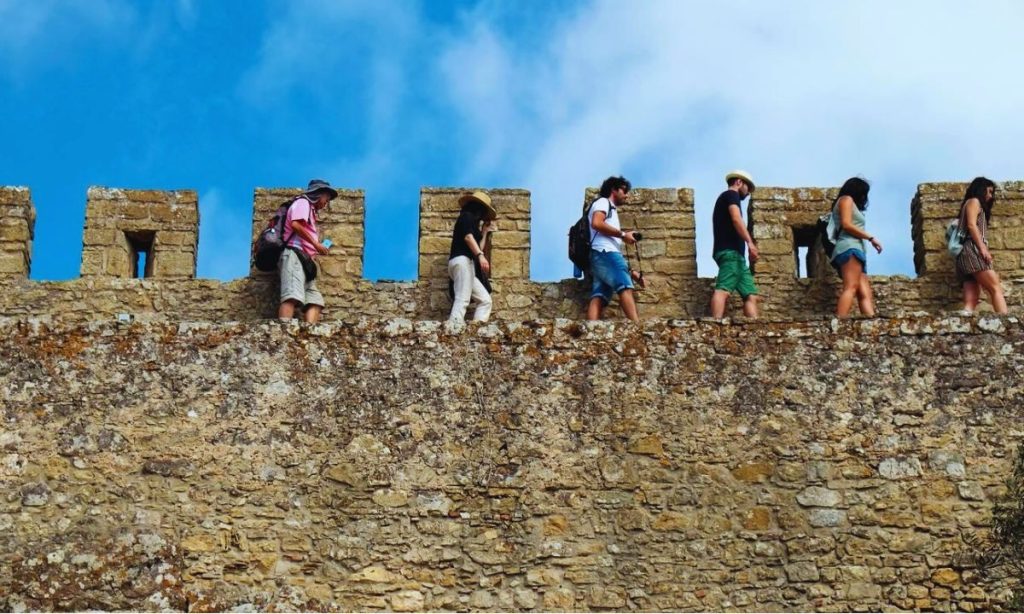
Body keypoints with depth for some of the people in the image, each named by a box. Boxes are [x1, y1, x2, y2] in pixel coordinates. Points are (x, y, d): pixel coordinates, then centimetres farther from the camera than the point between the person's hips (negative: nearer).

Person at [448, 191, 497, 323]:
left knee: (485, 300, 5)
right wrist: (480, 255, -27)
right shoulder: (467, 216, 3)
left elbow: (479, 247, 27)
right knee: (463, 299, -22)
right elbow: (468, 236, -16)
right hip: (462, 261, -10)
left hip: (467, 264, 10)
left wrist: (485, 232, 31)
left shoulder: (472, 222, 31)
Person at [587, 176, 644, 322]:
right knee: (625, 287, -25)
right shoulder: (603, 202, 11)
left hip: (607, 254, 9)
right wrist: (623, 234, -7)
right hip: (605, 252, -9)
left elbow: (615, 243, 31)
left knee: (598, 297, -11)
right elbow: (596, 223, -11)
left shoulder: (611, 211, 37)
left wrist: (630, 271, 23)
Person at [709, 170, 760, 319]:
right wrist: (750, 242, -23)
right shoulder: (731, 194, 5)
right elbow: (736, 218, -13)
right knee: (723, 289, -25)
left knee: (750, 294, 1)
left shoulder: (724, 199, 32)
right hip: (730, 251, -10)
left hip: (735, 253, 10)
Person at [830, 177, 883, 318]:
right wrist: (871, 237, -4)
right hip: (849, 248, -9)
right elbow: (846, 224, -6)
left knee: (865, 294, -10)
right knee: (851, 287, -27)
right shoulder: (846, 199, 10)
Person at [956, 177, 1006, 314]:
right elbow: (971, 225, -9)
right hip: (973, 251, -9)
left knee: (971, 302, -8)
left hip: (966, 255, 9)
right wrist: (983, 248, -18)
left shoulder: (976, 204, 33)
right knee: (996, 289, -19)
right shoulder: (974, 201, 7)